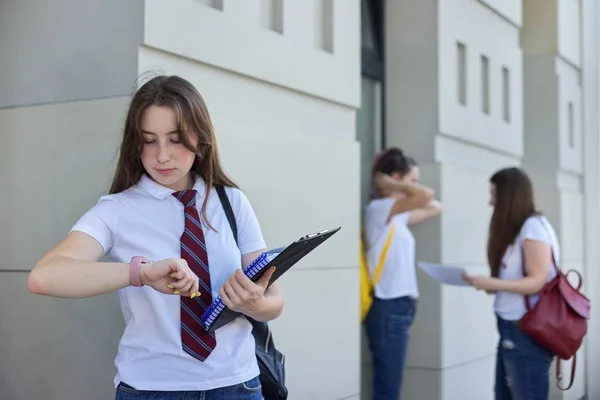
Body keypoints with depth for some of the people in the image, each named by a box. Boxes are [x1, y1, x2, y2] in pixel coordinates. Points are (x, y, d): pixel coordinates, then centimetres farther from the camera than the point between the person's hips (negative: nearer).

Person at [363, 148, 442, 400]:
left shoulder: (396, 215, 15)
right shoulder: (378, 208, -12)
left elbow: (434, 208, 23)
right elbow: (426, 194, -25)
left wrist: (396, 188, 14)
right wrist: (389, 185, -9)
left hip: (399, 307, 9)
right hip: (388, 308, -9)